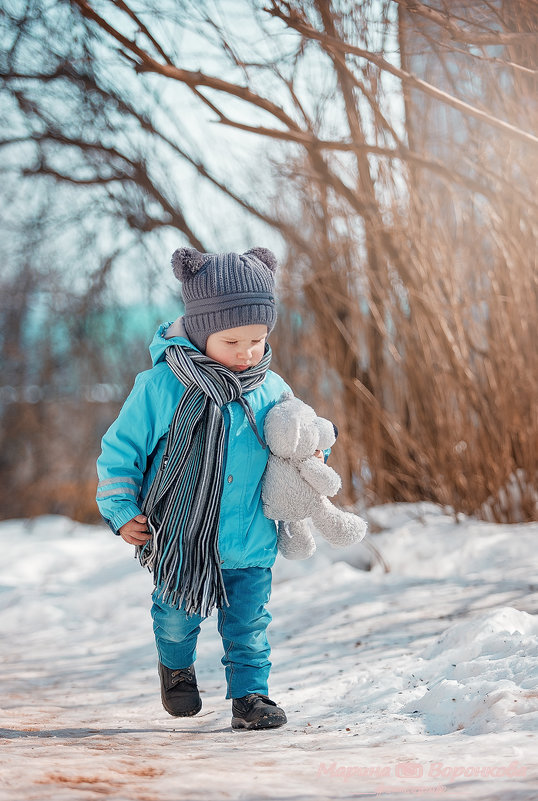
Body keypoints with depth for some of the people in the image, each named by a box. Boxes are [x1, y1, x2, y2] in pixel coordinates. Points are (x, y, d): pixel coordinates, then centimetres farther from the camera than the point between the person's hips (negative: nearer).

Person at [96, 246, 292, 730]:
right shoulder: (162, 386, -13)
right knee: (178, 615, 16)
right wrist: (121, 510, -8)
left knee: (247, 624, 5)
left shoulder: (271, 391, -2)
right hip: (179, 540, -1)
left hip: (250, 543, 1)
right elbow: (121, 448, -4)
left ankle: (250, 695, 21)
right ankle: (176, 665, 45)